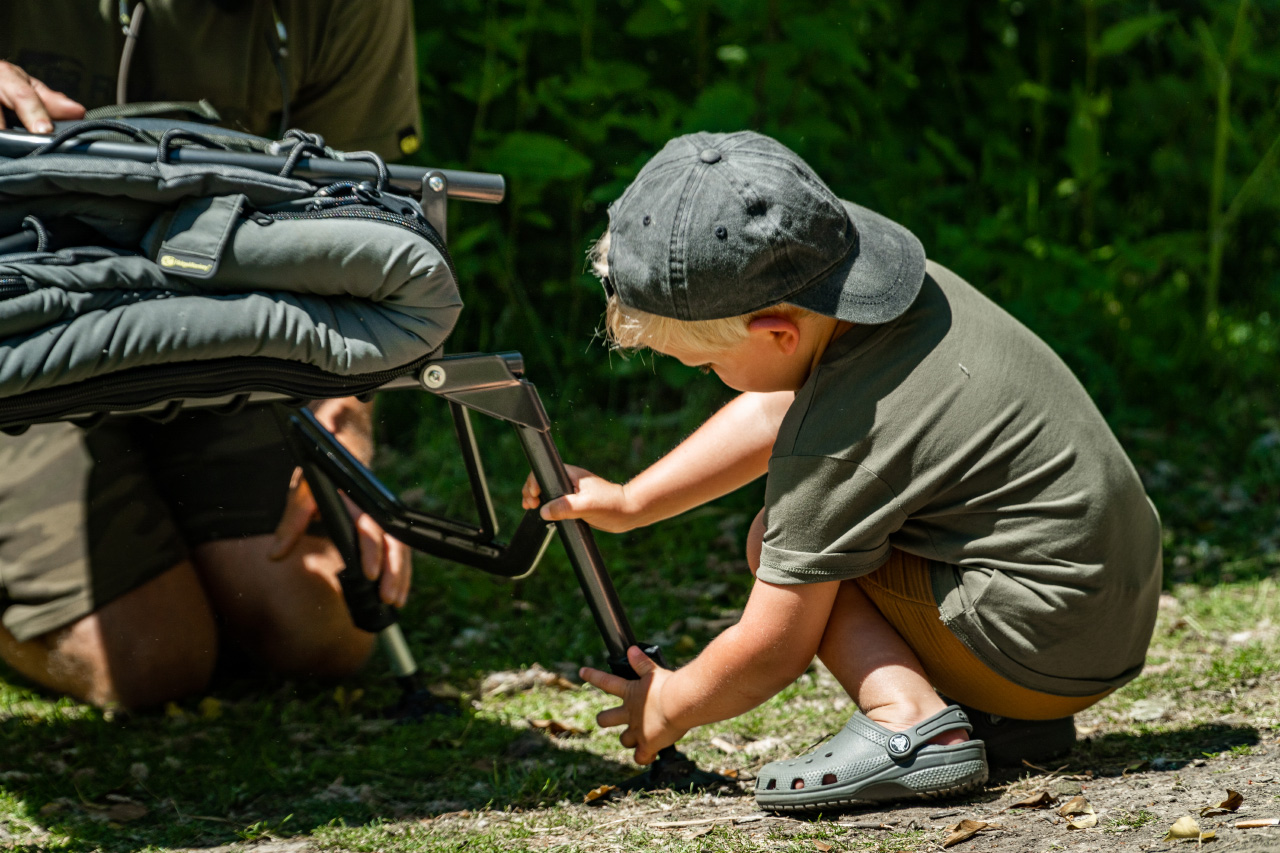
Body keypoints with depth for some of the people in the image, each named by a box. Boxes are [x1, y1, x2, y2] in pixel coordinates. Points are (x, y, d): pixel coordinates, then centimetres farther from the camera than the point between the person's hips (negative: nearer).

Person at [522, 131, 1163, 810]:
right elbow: (772, 414, 19)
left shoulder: (836, 442, -24)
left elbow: (768, 657, -13)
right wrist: (630, 502, 18)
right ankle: (1005, 717, 13)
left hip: (1048, 648, -9)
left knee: (779, 545, -3)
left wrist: (668, 707, 7)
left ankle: (909, 723, -17)